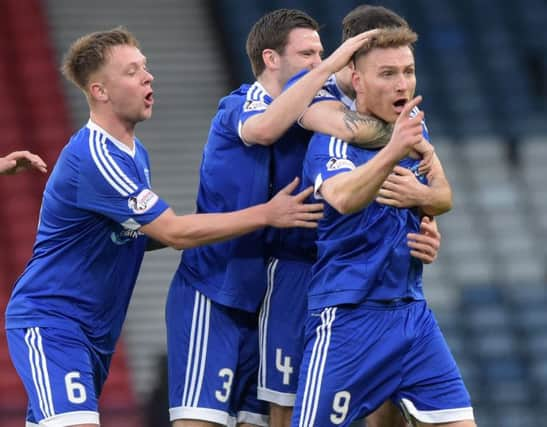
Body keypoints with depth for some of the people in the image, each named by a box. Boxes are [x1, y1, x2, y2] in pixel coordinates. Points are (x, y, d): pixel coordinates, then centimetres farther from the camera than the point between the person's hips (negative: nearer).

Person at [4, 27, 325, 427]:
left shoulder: (134, 153, 9)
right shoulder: (94, 157, -22)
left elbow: (145, 233, 23)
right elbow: (175, 232, -21)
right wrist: (266, 214, -18)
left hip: (95, 331, 10)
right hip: (50, 322, -10)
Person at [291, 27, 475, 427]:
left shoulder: (414, 130, 8)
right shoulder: (333, 140, -13)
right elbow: (343, 198, -35)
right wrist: (391, 152, -50)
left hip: (412, 312, 6)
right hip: (348, 316, -6)